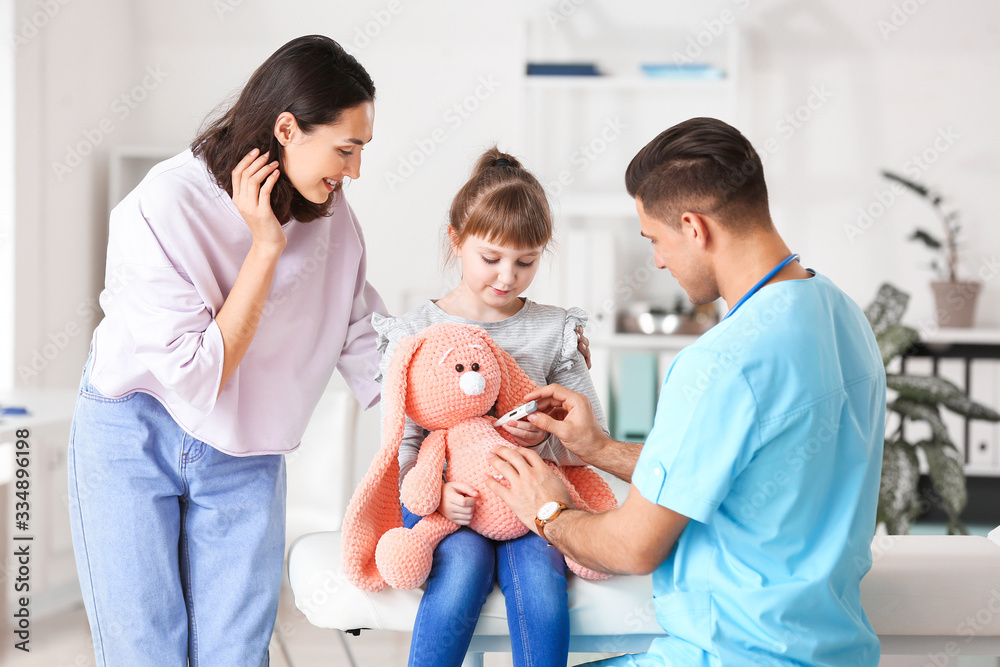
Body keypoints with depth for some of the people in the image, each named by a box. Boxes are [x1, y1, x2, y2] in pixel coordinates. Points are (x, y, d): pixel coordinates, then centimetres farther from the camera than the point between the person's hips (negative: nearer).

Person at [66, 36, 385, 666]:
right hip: (133, 442, -4)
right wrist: (266, 247, -25)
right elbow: (198, 376, -23)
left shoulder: (330, 214, -6)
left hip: (245, 456, 4)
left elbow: (365, 341, 2)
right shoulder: (162, 209, -23)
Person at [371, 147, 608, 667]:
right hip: (441, 496, -1)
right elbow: (402, 445, 0)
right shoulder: (415, 333, 3)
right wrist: (434, 490, -21)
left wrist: (547, 439, -18)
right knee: (465, 563, -32)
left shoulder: (554, 331, 7)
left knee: (537, 573, -29)